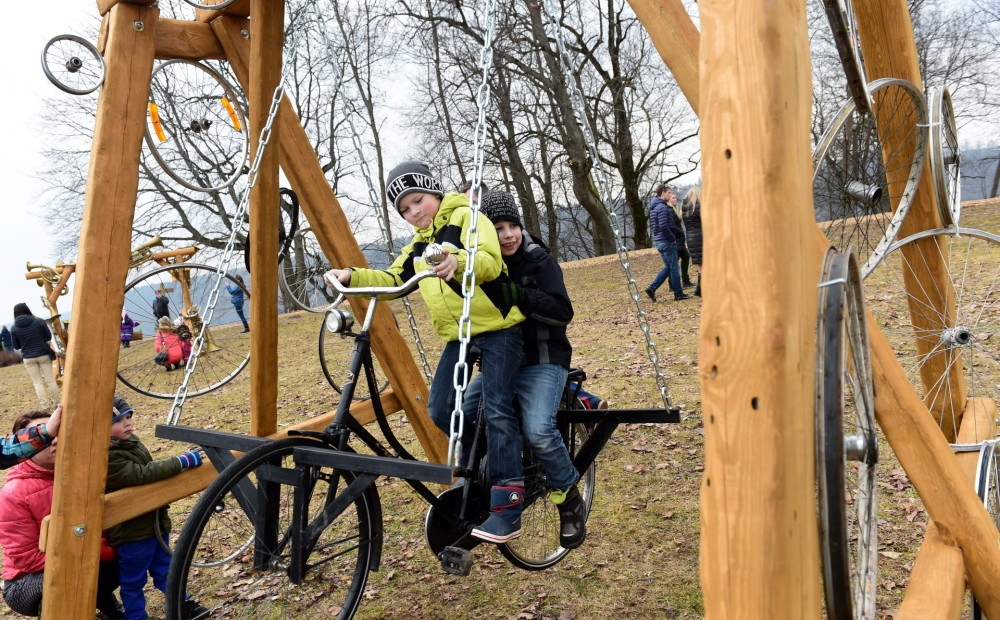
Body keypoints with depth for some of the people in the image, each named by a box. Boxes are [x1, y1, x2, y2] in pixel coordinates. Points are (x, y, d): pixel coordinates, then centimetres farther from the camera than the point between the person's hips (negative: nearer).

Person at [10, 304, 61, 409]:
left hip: (28, 358, 0)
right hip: (43, 355, 0)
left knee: (37, 382, 8)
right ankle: (56, 403, 13)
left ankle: (45, 405, 4)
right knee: (50, 379, 8)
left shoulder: (14, 328, -6)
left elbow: (16, 346, 2)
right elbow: (49, 337, 1)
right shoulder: (39, 321, -8)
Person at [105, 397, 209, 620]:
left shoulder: (131, 441, 4)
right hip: (132, 532, -9)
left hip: (154, 523, 9)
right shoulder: (108, 457, -25)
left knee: (164, 568, 21)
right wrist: (182, 461, -32)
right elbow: (141, 474, -33)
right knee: (133, 580, 10)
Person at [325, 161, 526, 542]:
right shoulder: (418, 247, 21)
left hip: (496, 327, -7)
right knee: (439, 409, -3)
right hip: (458, 335, 8)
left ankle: (507, 507, -10)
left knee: (497, 410, -13)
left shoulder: (465, 217, -5)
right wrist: (352, 277, -2)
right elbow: (391, 280, 13)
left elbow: (490, 261, -21)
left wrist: (459, 262, -42)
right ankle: (485, 459, 22)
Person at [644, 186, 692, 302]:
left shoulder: (654, 207, 15)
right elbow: (663, 226, -25)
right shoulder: (663, 207, -16)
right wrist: (672, 238, -14)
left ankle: (652, 288, 5)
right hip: (666, 241, -9)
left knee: (668, 267, 14)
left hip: (658, 240, 9)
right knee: (674, 267, 0)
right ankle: (678, 293, 7)